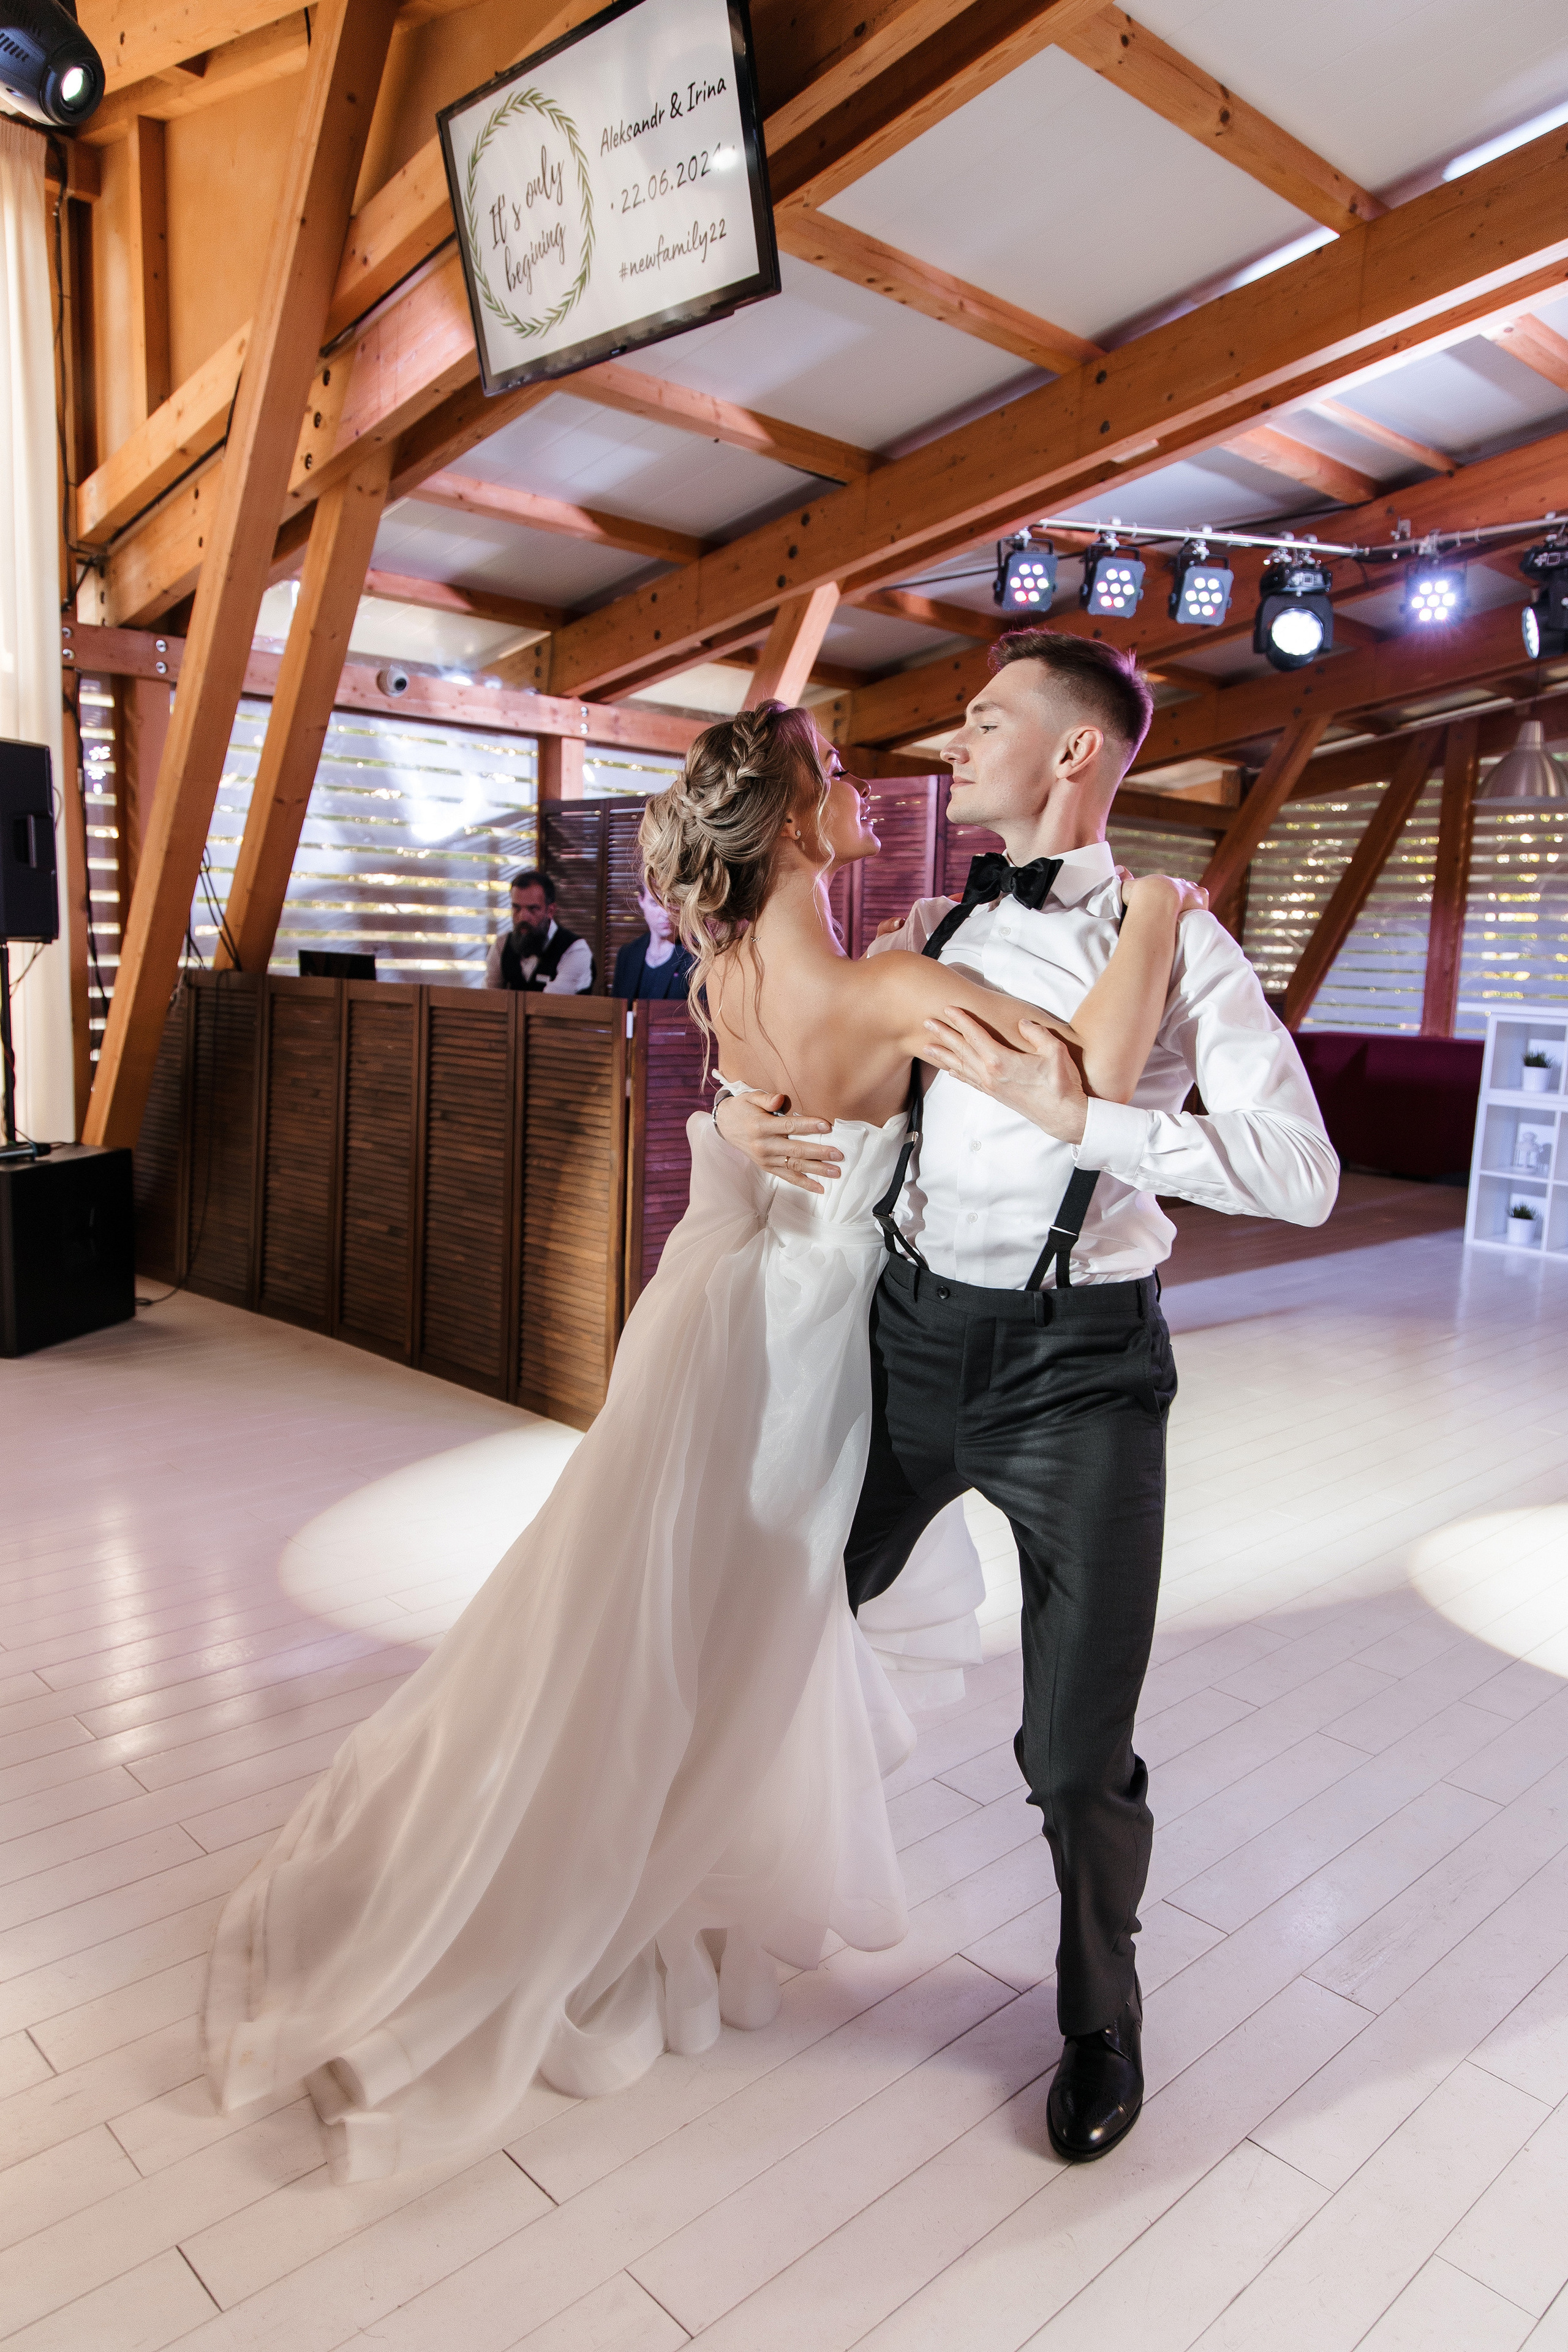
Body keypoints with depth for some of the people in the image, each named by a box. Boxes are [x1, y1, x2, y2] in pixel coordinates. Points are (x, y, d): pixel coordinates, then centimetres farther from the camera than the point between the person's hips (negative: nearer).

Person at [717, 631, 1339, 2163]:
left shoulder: (1178, 948, -7)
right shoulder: (928, 938, 7)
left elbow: (1304, 1175, -17)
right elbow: (794, 1048, 19)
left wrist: (1078, 1114, -24)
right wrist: (741, 1118, -4)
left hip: (1080, 1363, -4)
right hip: (916, 1332, 5)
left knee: (1077, 1751, 1)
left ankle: (1100, 2018, 35)